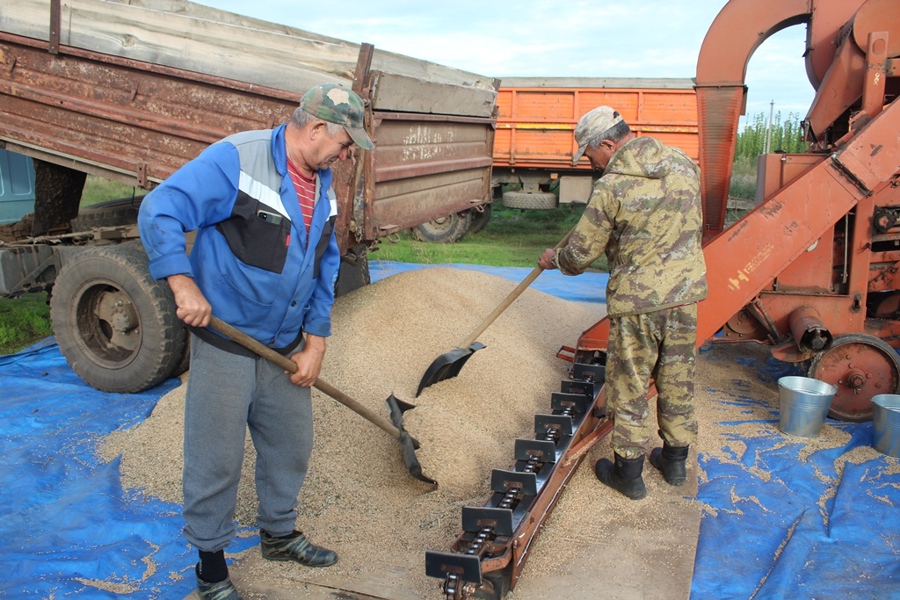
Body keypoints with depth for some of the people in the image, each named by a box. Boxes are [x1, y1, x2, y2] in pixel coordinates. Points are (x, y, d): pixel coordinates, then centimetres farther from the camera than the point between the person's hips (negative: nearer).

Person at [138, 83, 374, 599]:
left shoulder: (323, 185, 7)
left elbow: (325, 268, 11)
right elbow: (159, 212, -20)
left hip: (285, 346, 7)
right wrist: (183, 281, -30)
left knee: (292, 446, 18)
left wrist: (315, 342, 6)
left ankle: (279, 533, 41)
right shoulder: (235, 160, -17)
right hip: (224, 342, -7)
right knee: (217, 460, 3)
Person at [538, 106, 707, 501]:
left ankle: (628, 472, 19)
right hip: (686, 291, 6)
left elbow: (580, 253, -10)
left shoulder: (611, 187, -17)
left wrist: (554, 258, 9)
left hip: (637, 299, -6)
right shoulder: (684, 164, 3)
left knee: (629, 386, 8)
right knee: (678, 380, 18)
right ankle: (675, 461, 32)